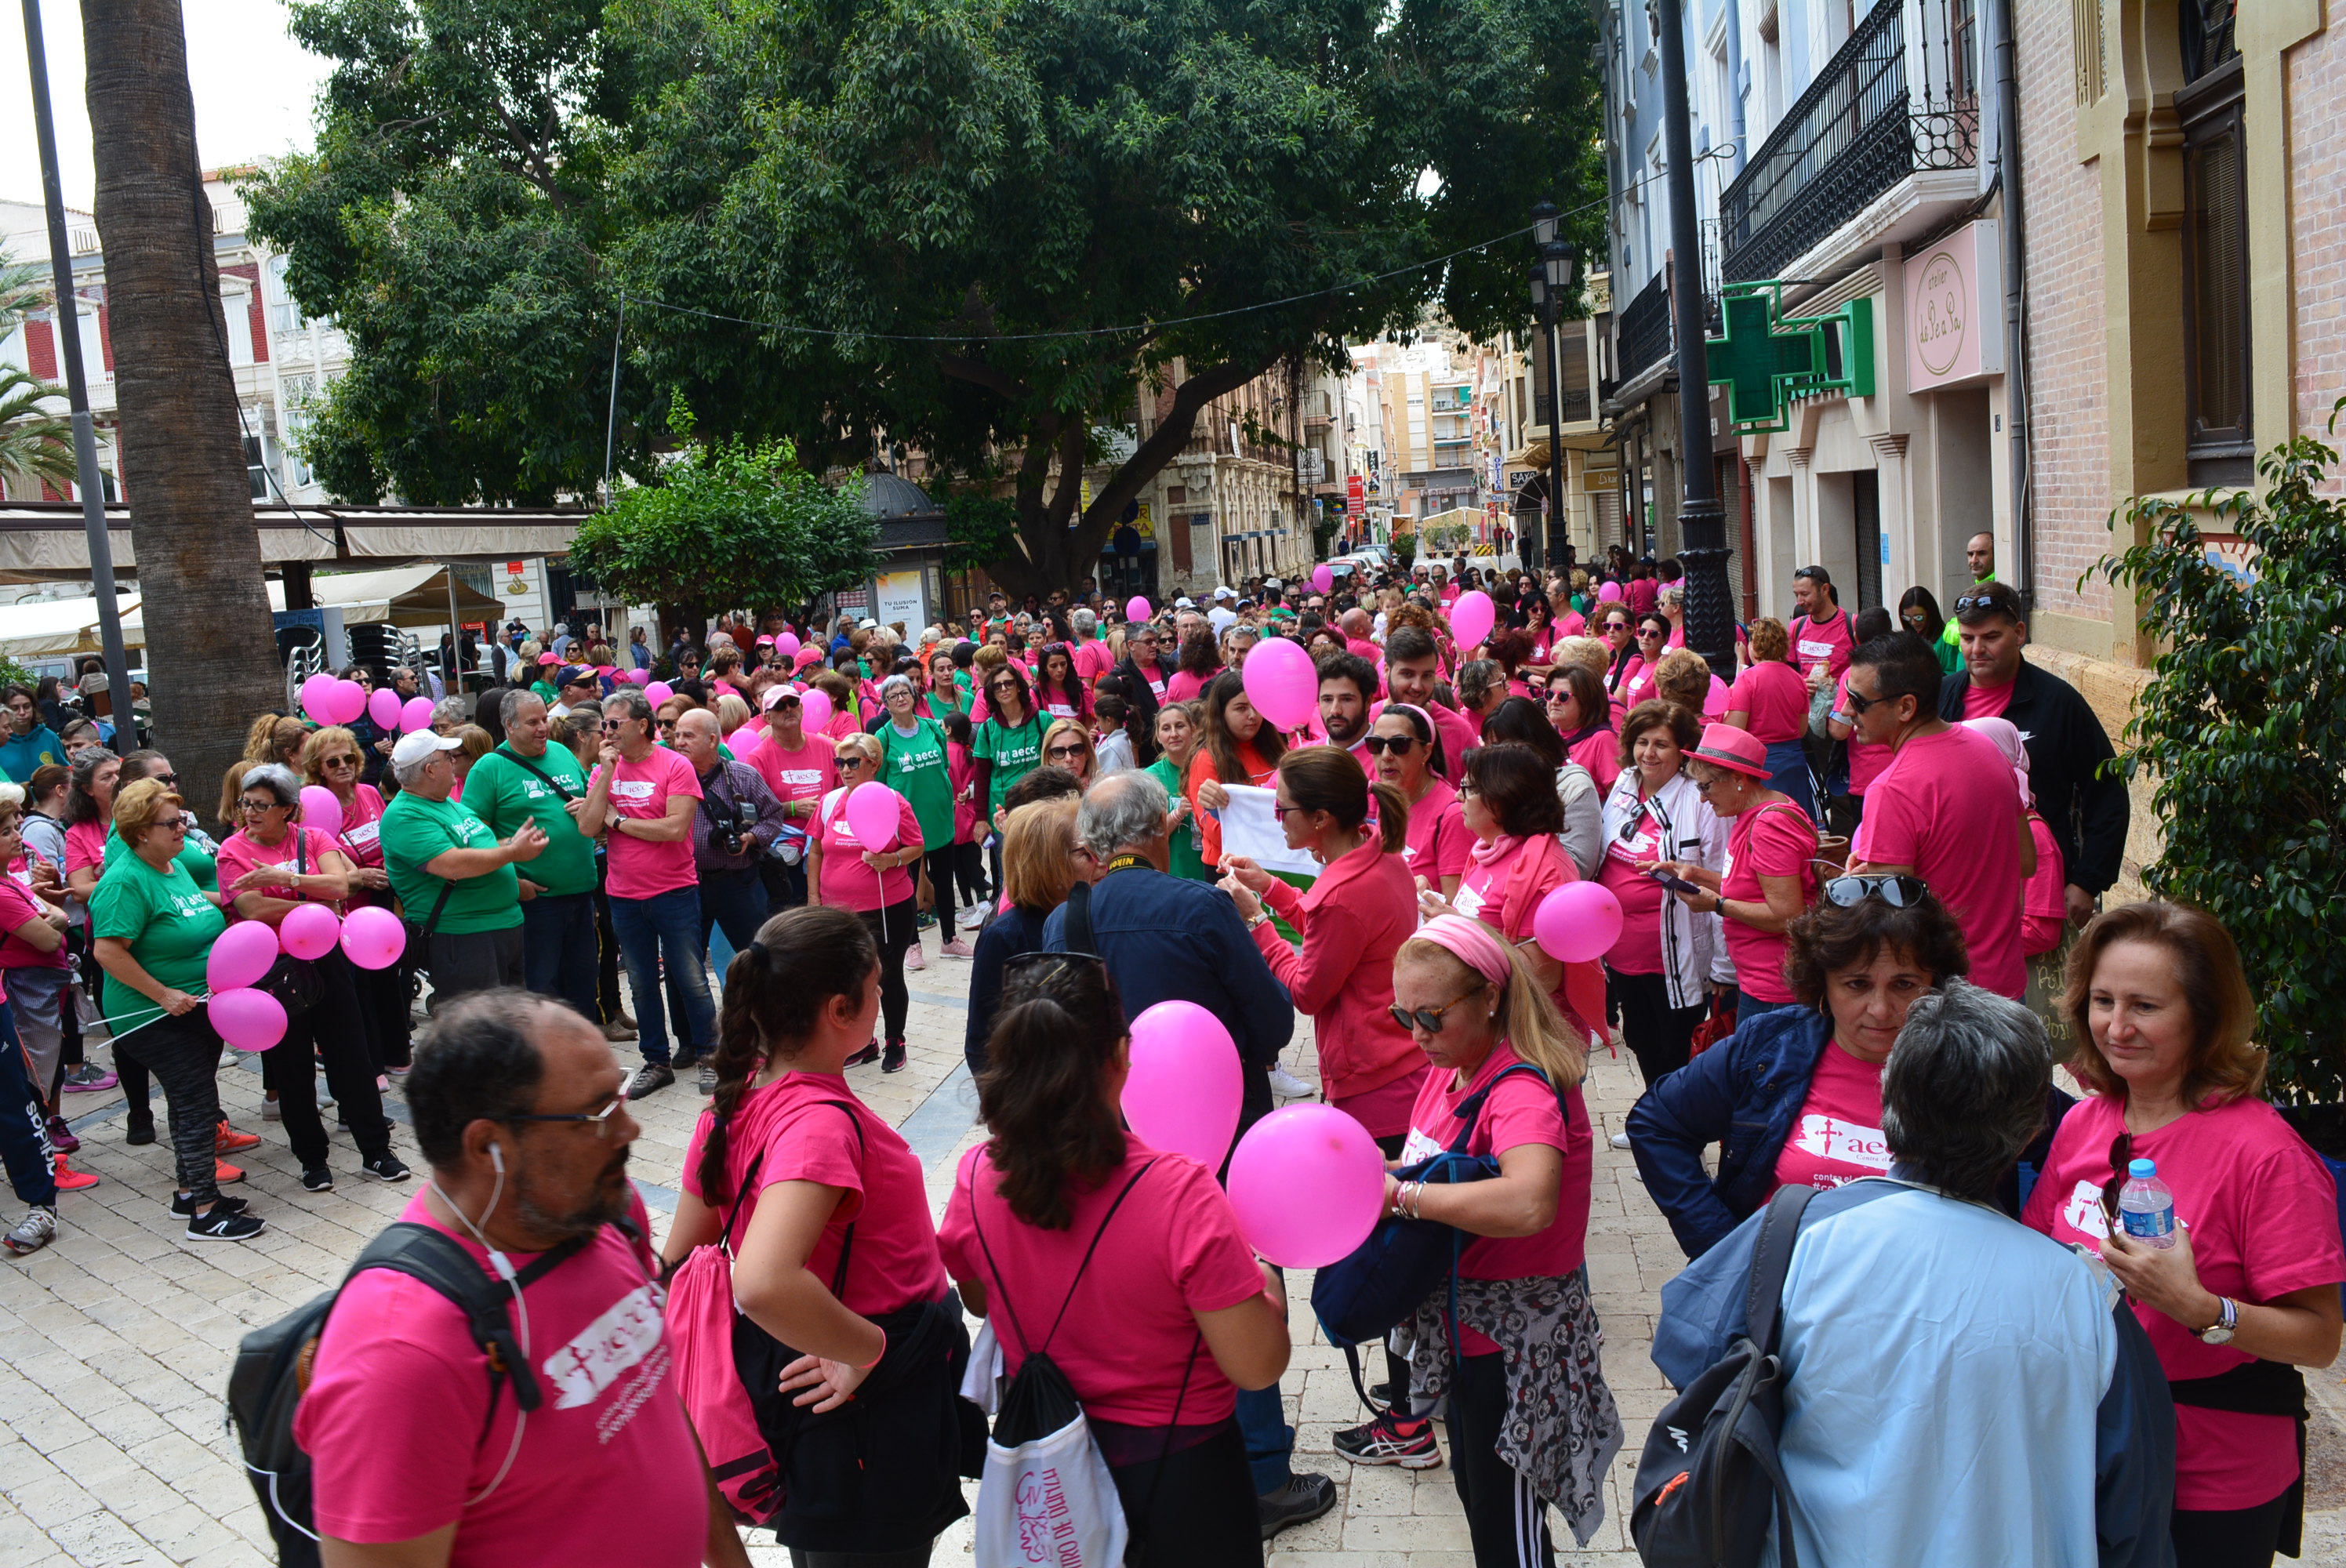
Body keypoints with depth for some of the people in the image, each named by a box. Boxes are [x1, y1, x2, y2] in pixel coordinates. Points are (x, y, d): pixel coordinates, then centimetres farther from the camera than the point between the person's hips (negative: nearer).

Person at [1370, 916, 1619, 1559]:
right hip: (1463, 1326, 9)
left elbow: (1528, 1203, -47)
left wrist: (1400, 1194, -37)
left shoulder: (1523, 1091, -28)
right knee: (1474, 1486, 26)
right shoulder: (1449, 1067, 0)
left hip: (1516, 1343, -9)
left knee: (1505, 1531, 7)